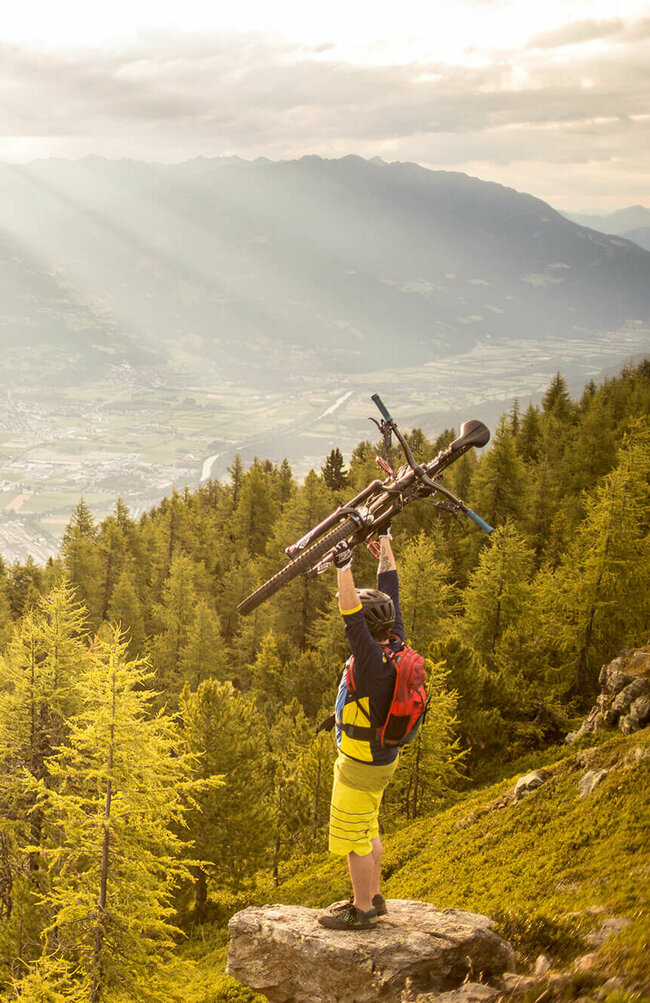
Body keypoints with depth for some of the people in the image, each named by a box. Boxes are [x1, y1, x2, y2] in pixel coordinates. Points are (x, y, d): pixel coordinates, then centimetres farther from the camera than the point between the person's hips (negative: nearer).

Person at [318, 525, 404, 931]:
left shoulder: (373, 660, -30)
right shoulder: (396, 645, -7)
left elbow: (351, 617, -41)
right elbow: (389, 590, 0)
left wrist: (345, 568, -46)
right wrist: (385, 541, 5)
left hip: (360, 765, -9)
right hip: (382, 757, 9)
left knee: (353, 837, 5)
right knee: (368, 831, 23)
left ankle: (362, 911, 16)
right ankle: (372, 897, 36)